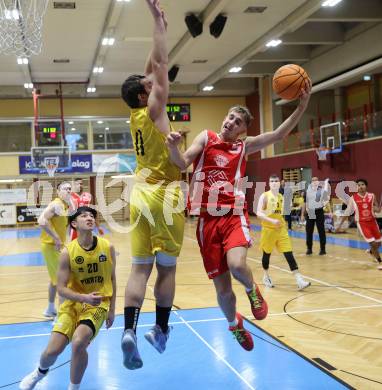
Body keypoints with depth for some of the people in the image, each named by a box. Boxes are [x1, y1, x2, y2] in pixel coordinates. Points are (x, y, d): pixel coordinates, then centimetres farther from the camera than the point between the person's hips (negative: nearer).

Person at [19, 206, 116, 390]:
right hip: (73, 303, 1)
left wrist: (111, 310, 6)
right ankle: (41, 371, 33)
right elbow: (61, 288, -9)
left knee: (78, 342, -26)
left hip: (98, 304, -1)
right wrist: (84, 297, -25)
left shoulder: (108, 247, -6)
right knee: (52, 350, -8)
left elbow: (112, 280, 6)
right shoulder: (67, 252, -11)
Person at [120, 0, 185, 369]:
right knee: (166, 268, 4)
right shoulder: (152, 111, -6)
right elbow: (161, 64, -6)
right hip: (164, 197, -6)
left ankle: (129, 331, -11)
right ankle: (161, 331, 11)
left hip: (141, 196, 6)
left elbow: (152, 69, 19)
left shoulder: (136, 115, 11)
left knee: (140, 268, 1)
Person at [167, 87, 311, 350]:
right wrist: (173, 147, -22)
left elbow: (278, 135, 2)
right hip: (208, 219, 1)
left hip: (234, 215, 0)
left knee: (237, 264, -31)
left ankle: (252, 290, 6)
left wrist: (302, 106, -9)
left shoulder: (245, 147, 10)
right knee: (223, 289, 5)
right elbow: (183, 163, 0)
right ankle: (235, 324, 38)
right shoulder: (206, 138, 9)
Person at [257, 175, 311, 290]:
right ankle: (266, 276, 32)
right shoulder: (265, 196, -8)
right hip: (268, 229, -3)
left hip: (281, 229, 4)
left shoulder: (282, 197, 8)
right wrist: (272, 221, -25)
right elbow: (259, 213, -16)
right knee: (267, 254, 10)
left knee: (289, 253, -5)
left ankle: (299, 280, -9)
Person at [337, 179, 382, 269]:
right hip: (362, 223, -3)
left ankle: (371, 252, 47)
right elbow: (347, 212, 1)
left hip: (372, 221, 3)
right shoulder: (353, 198, -6)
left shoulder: (371, 196, -1)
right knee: (373, 243, -11)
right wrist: (340, 224, -1)